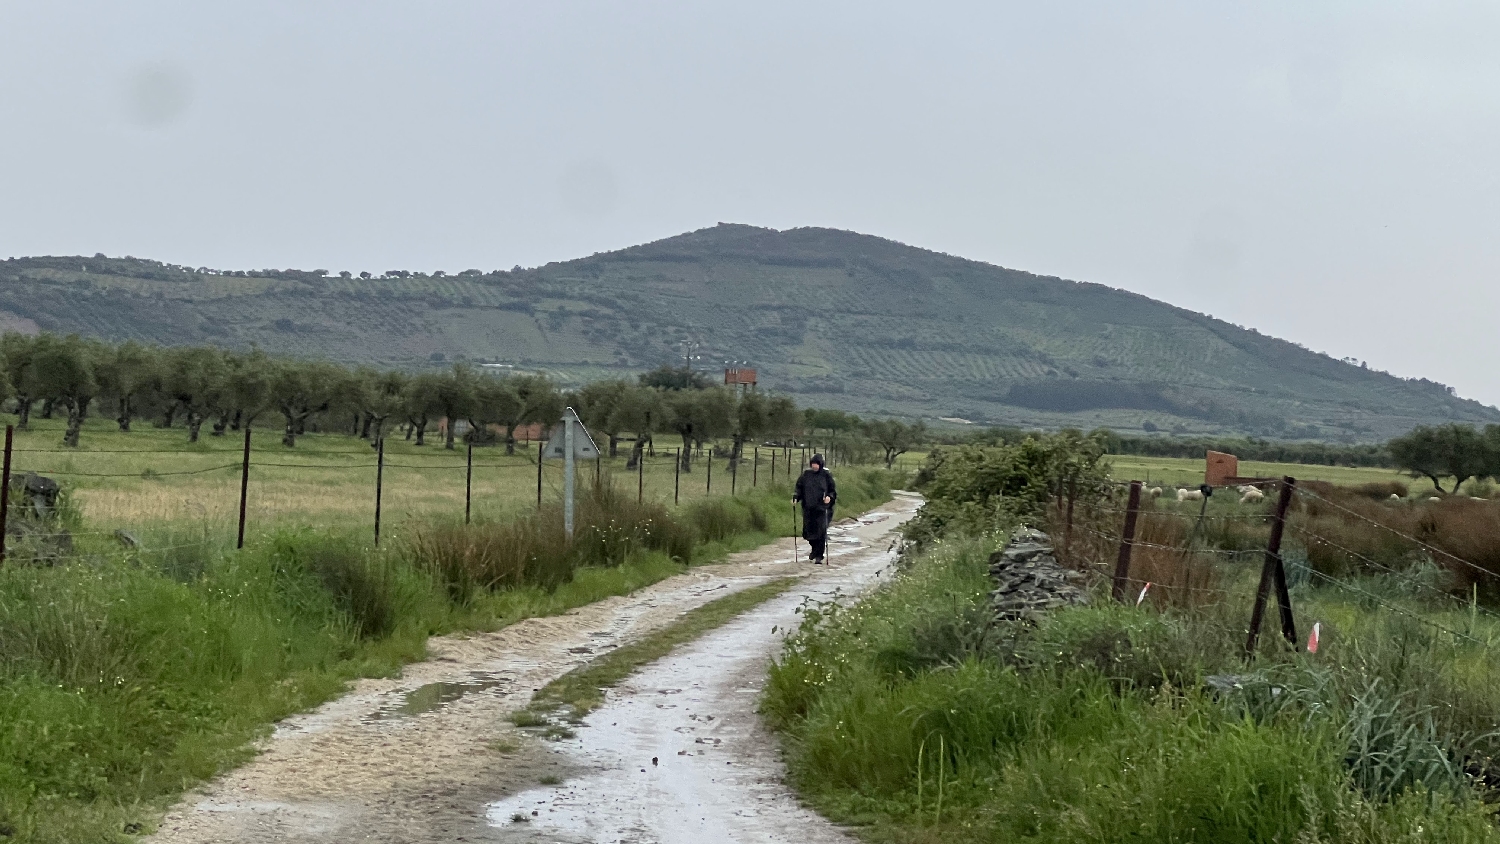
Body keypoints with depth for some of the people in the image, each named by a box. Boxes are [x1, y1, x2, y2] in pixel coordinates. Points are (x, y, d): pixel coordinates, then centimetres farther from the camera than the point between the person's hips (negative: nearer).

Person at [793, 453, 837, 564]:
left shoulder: (826, 475, -1)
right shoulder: (806, 474, 6)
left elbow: (833, 490, 1)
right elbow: (799, 487, 13)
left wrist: (830, 497, -19)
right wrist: (796, 497, -4)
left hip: (822, 509, -3)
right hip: (808, 508, 3)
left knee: (821, 533, -8)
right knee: (809, 532, 6)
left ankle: (819, 556, -1)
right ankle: (815, 550, 33)